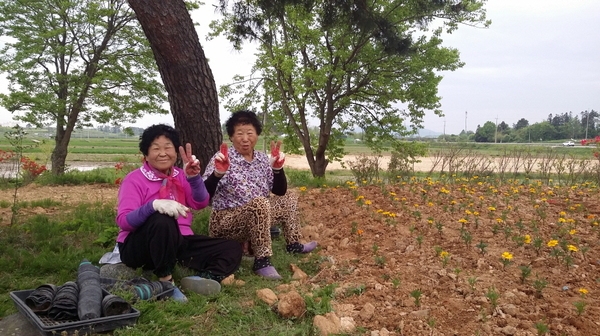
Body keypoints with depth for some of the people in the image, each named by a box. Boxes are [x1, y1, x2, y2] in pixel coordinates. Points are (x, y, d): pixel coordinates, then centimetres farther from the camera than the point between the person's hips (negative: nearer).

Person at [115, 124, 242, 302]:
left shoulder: (180, 176, 10)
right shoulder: (134, 179, -5)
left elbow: (200, 203, -7)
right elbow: (124, 220, -20)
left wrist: (194, 177, -25)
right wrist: (153, 205, -39)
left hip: (178, 242, 6)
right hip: (138, 247, -5)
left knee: (232, 249, -6)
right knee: (162, 221, -39)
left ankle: (199, 279, -31)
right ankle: (165, 282, -25)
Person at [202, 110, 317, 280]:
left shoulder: (262, 159, 3)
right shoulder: (223, 158, -14)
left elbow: (280, 191, 5)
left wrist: (277, 168, -11)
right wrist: (217, 173, -39)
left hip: (256, 219, 7)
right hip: (225, 222, -7)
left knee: (290, 198, 16)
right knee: (259, 202, -35)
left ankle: (293, 244, 27)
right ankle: (262, 261, -27)